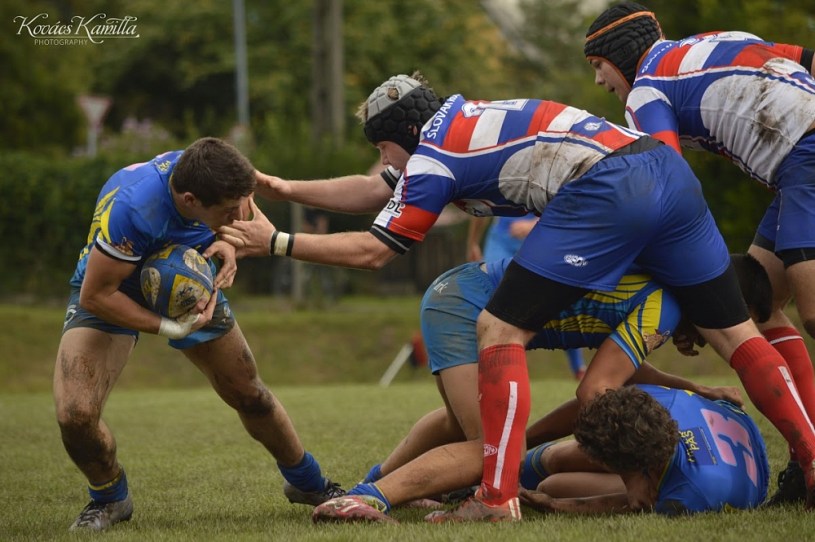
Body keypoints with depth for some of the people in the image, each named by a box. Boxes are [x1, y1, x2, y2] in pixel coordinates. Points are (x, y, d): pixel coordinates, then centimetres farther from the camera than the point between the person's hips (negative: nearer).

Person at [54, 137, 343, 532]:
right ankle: (109, 498, 7)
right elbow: (94, 295, -33)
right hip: (112, 292, -5)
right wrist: (168, 328, -33)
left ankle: (309, 484, 36)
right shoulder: (131, 208, -44)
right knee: (75, 415, -23)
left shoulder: (213, 177, -26)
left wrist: (228, 246, -21)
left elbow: (243, 219, 0)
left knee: (249, 396, 12)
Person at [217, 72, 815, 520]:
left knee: (500, 329, -1)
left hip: (603, 190, -9)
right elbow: (375, 191, 38)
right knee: (735, 332, 15)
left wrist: (276, 242, 18)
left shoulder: (434, 158, 4)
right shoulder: (463, 116, 28)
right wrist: (287, 189, 39)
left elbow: (372, 250, 11)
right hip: (671, 170, 9)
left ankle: (499, 497, -8)